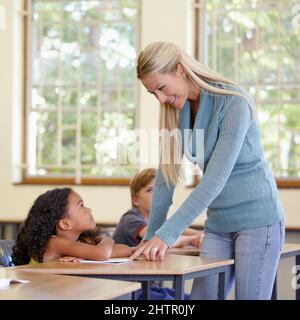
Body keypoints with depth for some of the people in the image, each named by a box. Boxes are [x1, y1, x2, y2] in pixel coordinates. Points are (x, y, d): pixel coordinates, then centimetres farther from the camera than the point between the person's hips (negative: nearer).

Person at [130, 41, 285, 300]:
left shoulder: (233, 103, -19)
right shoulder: (176, 111, 3)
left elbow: (215, 180, -25)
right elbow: (165, 176, 8)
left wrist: (167, 234, -28)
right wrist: (151, 235, 5)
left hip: (257, 219, -6)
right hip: (218, 224, 6)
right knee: (201, 295, -1)